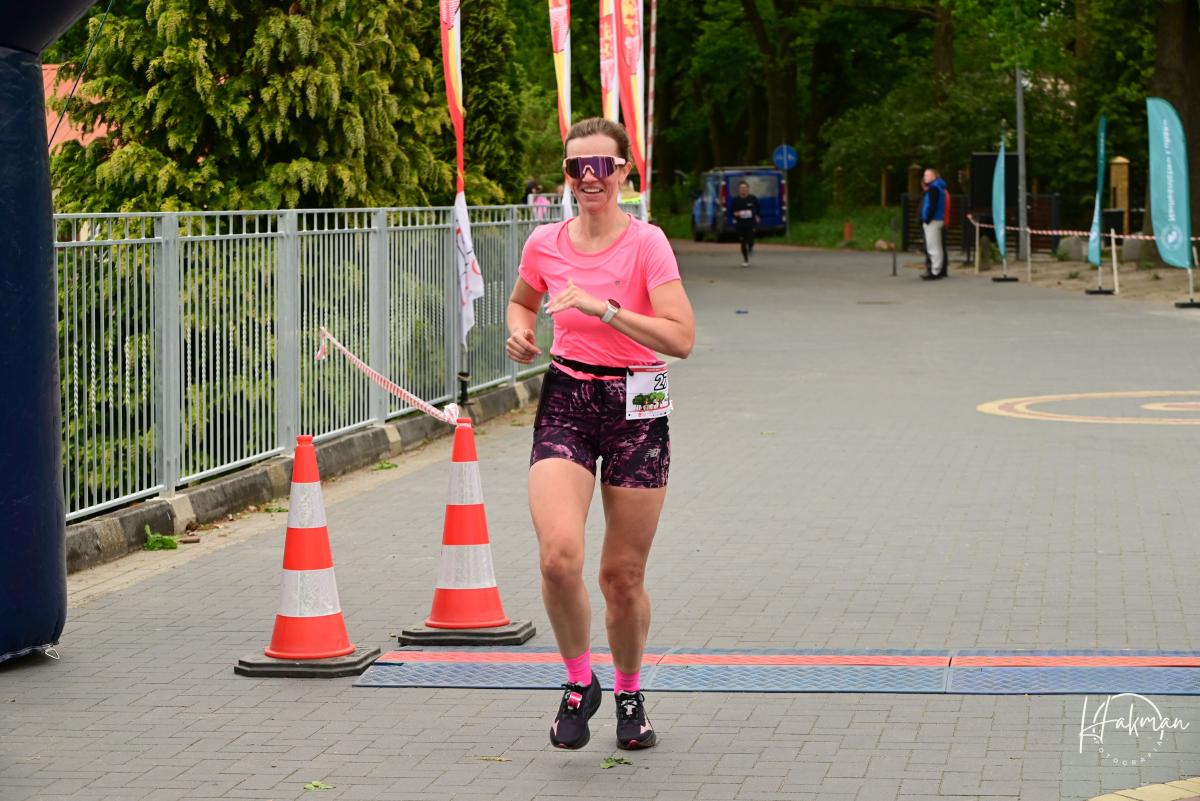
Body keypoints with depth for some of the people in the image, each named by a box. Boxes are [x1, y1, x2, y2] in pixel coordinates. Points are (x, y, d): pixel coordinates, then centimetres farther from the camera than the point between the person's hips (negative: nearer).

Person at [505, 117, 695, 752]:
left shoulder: (646, 243, -9)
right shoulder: (545, 244, 2)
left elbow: (681, 338, -19)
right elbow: (522, 300, 24)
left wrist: (604, 309, -25)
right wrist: (520, 332, 2)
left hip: (635, 411, -2)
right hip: (566, 401, 2)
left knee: (623, 573, 5)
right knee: (559, 557, -20)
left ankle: (629, 693, 31)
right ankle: (579, 681, 5)